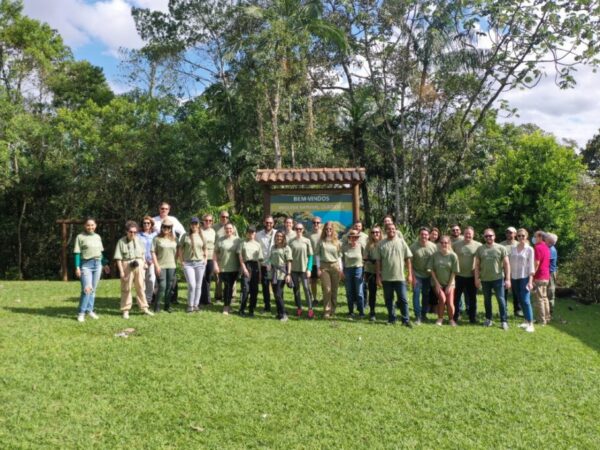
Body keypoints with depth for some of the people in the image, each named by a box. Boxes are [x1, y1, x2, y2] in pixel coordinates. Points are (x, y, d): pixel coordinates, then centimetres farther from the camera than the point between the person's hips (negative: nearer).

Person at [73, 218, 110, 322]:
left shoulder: (98, 237, 13)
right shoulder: (80, 237, -2)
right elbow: (77, 253, -4)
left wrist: (105, 264, 19)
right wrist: (77, 267, -11)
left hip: (98, 264, 5)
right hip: (86, 264, -5)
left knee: (93, 289, 8)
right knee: (86, 289, -14)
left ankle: (90, 310, 18)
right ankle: (81, 313, -4)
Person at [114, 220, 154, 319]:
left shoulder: (138, 240, 8)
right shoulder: (121, 242, -6)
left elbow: (143, 254, 17)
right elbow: (118, 258, -7)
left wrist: (142, 263, 3)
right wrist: (121, 271, -11)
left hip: (139, 266, 4)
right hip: (127, 266, -4)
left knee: (141, 287, 7)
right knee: (126, 289, 4)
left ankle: (144, 308, 14)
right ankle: (125, 310, 12)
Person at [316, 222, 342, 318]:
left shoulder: (337, 242, 9)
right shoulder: (321, 241, 4)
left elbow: (339, 256, 10)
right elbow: (317, 254, 4)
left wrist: (340, 268, 4)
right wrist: (318, 267, -4)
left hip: (335, 266, 2)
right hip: (324, 266, -2)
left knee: (334, 290, 5)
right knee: (327, 290, -6)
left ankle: (333, 310, 16)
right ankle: (327, 311, -2)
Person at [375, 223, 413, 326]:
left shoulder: (401, 242, 2)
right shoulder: (381, 244, 2)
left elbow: (408, 259, 3)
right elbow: (378, 261, 3)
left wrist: (409, 274, -1)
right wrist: (378, 276, 0)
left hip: (400, 276, -1)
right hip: (386, 277, 1)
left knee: (403, 299, 1)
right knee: (388, 299, 10)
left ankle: (406, 320, 9)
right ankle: (391, 319, 22)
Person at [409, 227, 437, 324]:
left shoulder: (433, 246, -6)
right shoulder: (413, 246, -12)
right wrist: (412, 276, -11)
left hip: (428, 275, 2)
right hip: (417, 275, -2)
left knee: (426, 295, 11)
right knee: (416, 294, -6)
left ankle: (424, 314, 26)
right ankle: (417, 316, 0)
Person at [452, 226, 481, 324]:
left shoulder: (478, 245, -3)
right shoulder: (456, 244, -2)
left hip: (472, 276, 0)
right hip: (458, 275, 0)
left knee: (472, 298, 10)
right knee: (456, 297, 8)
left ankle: (473, 317, 22)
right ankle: (455, 316, 21)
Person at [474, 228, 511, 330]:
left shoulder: (501, 248, -3)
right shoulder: (480, 249, 4)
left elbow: (506, 264, -3)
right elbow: (477, 265, 6)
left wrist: (508, 279, -8)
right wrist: (477, 278, 0)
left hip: (498, 279, -3)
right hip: (485, 279, 3)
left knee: (501, 300, -2)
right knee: (487, 300, 13)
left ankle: (504, 321, 5)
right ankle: (488, 319, 26)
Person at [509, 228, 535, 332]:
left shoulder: (529, 250, -4)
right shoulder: (512, 248, 7)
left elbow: (531, 266, -6)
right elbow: (510, 263, 10)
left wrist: (530, 281, -12)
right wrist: (509, 278, 7)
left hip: (524, 277, -4)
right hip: (514, 277, 4)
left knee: (526, 300, -11)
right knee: (520, 300, 9)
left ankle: (530, 324, -8)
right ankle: (526, 320, 19)